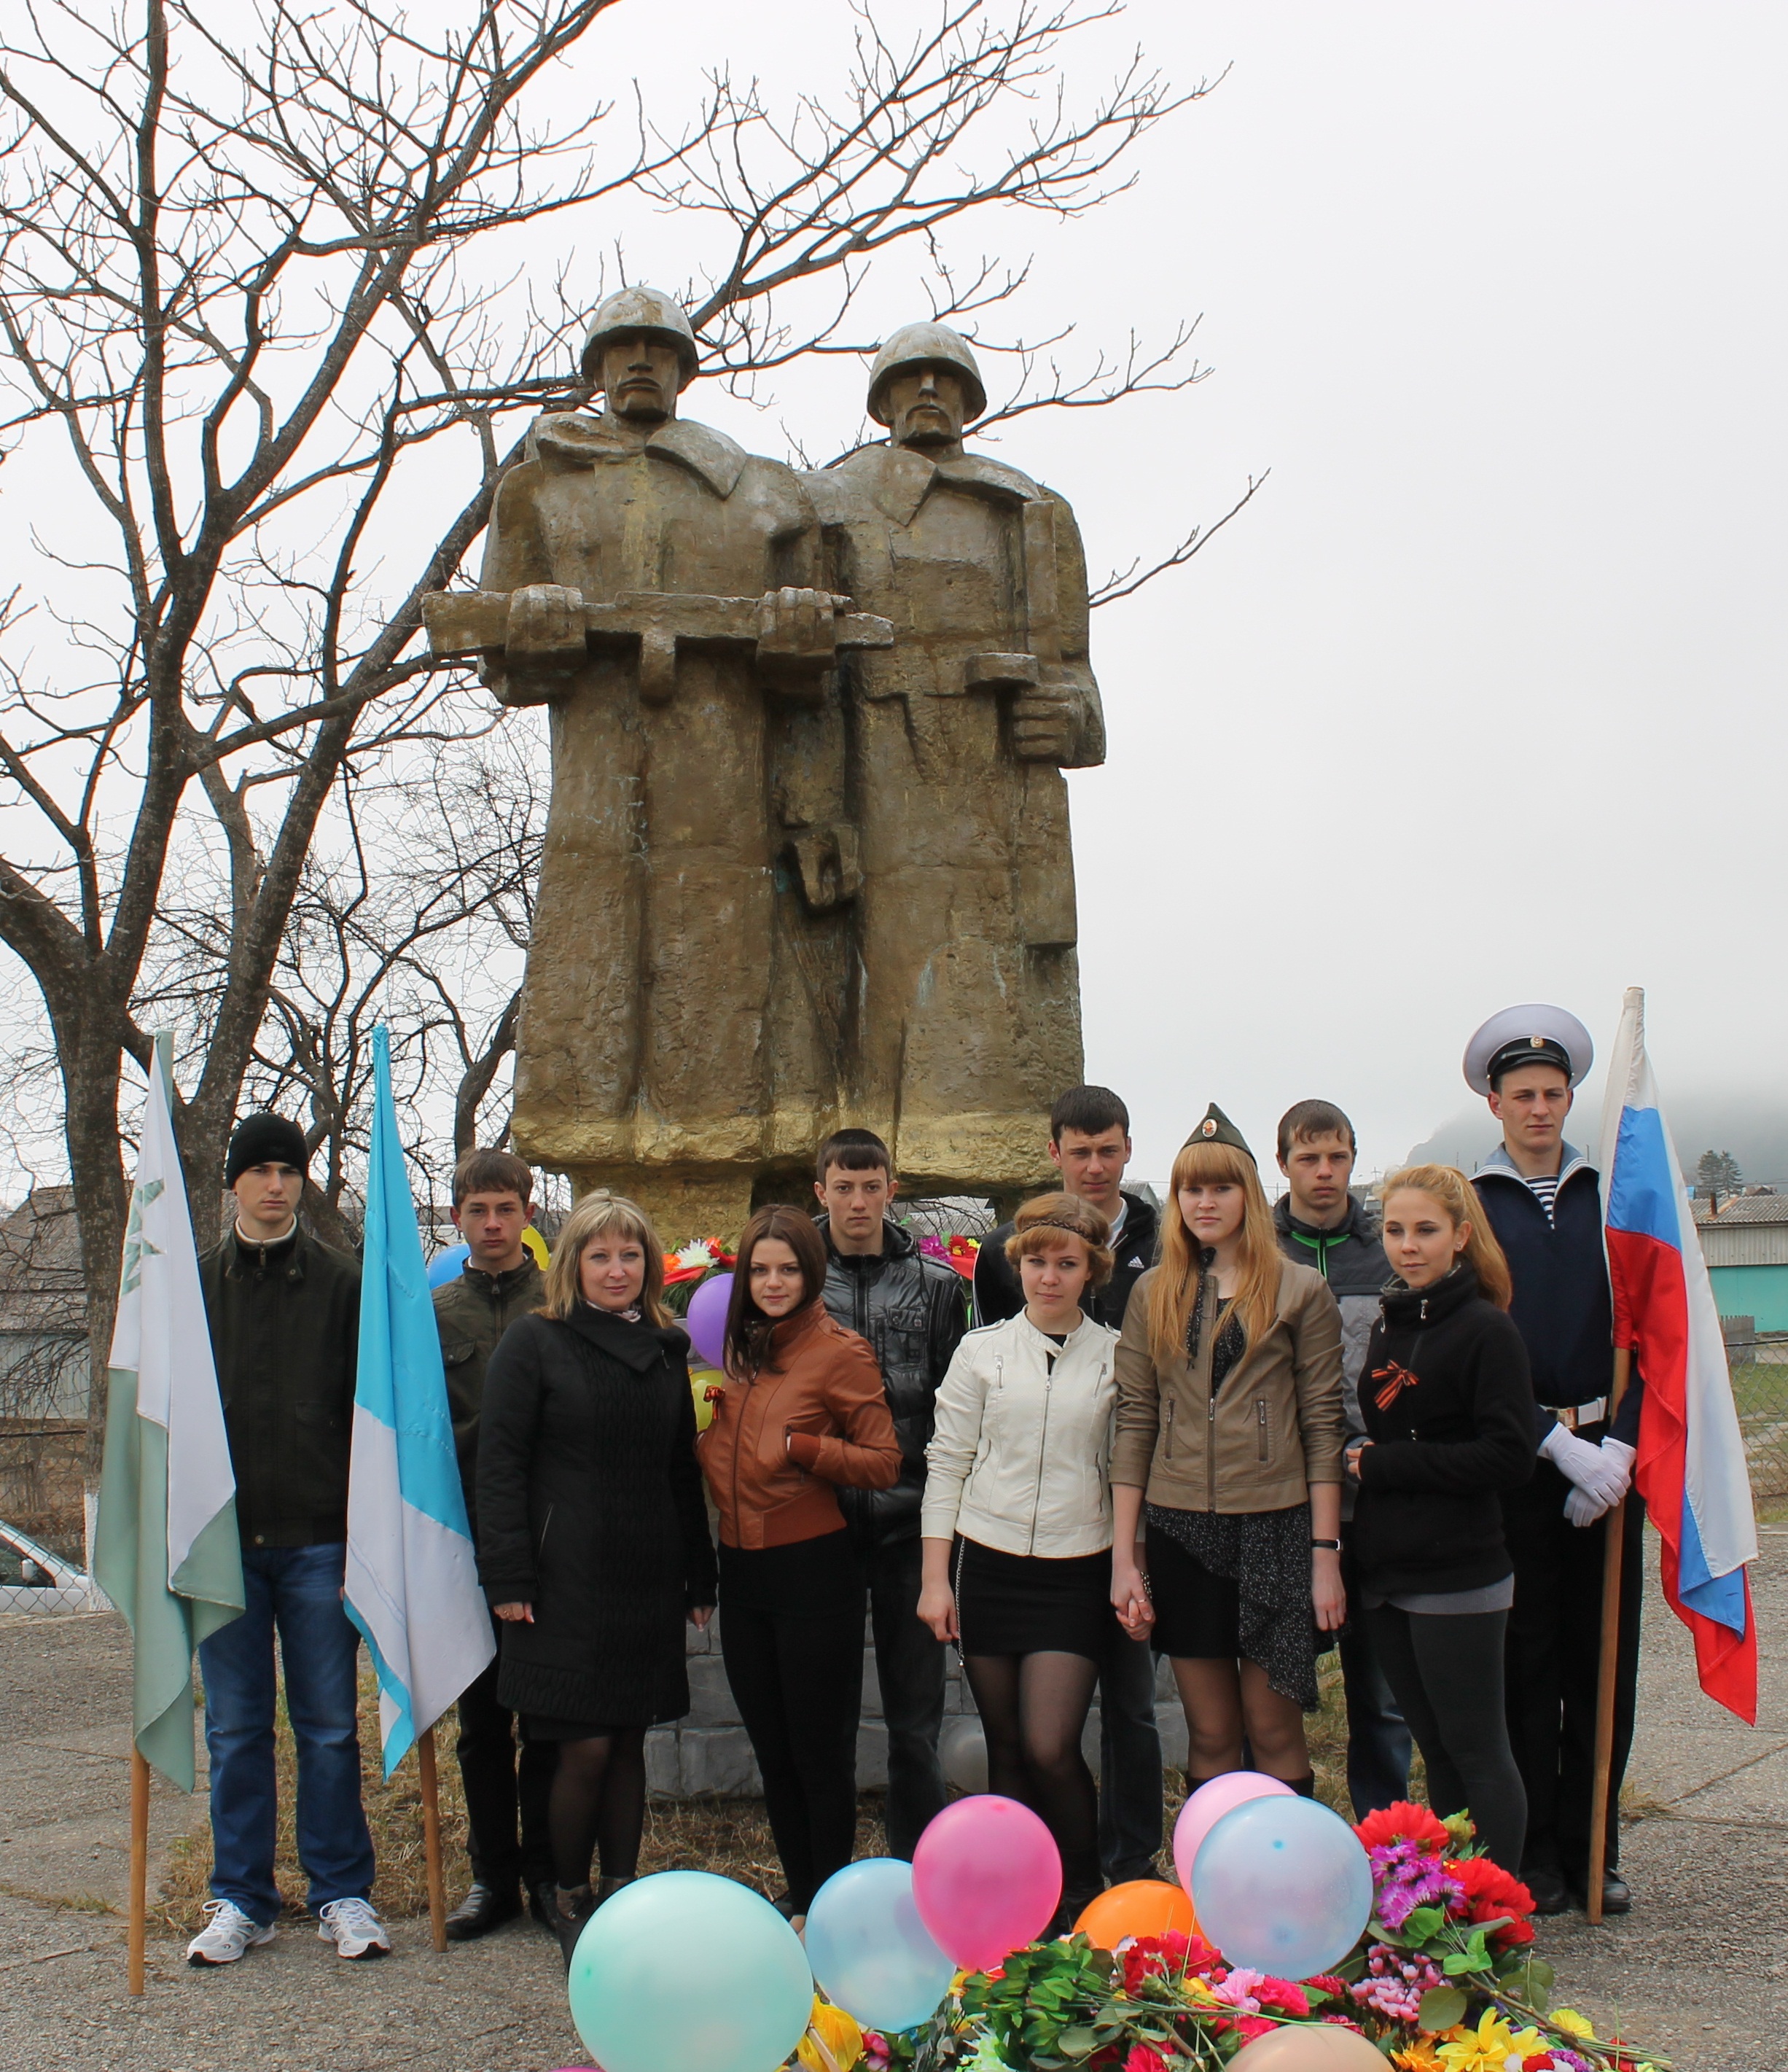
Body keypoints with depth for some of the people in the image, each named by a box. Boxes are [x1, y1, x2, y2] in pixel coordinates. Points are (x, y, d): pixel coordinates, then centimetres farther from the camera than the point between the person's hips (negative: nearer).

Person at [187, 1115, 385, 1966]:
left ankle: (343, 1895, 12)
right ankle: (241, 1901, 17)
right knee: (235, 1729, 7)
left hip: (318, 1536, -1)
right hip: (224, 1538, 2)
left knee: (330, 1727, 3)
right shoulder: (195, 1283, 8)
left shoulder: (340, 1283, 4)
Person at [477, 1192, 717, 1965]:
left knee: (629, 1741, 9)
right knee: (586, 1747, -5)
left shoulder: (667, 1351, 12)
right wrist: (507, 1578, -12)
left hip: (648, 1581, 4)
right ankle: (569, 1897, 14)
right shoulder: (533, 1342, -2)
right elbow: (498, 1465, -5)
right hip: (566, 1579, -4)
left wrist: (699, 1577, 14)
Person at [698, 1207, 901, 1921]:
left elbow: (884, 1464, -11)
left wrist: (801, 1446, -21)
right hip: (741, 1570, 7)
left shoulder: (840, 1352, -9)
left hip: (814, 1572, -7)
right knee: (771, 1749, 16)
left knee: (821, 1750, 4)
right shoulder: (742, 1350, 10)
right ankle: (798, 1894, 29)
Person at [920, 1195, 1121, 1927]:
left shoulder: (1116, 1357, 3)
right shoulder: (982, 1350, 4)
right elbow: (947, 1462, 5)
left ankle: (1081, 1895, 12)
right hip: (987, 1564, 1)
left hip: (1075, 1572, -1)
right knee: (1006, 1749, 7)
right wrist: (936, 1577, 1)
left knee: (1050, 1747, -10)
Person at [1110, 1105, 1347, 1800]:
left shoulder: (1301, 1290, 1)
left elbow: (1323, 1424, -1)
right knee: (1210, 1735, 8)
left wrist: (1326, 1553, -6)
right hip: (1180, 1531, 2)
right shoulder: (1153, 1293, 8)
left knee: (1273, 1730, 2)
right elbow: (1135, 1423, 6)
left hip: (1275, 1528, -2)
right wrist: (1124, 1555, 2)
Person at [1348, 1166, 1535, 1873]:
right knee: (1437, 1751, 14)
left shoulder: (1485, 1330, -10)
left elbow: (1508, 1457, -17)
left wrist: (1382, 1464, -13)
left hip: (1457, 1576, -7)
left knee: (1476, 1753, 0)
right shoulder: (1387, 1327, 12)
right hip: (1387, 1574, 7)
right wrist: (1362, 1458, 2)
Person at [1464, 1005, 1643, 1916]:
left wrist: (1619, 1446, -9)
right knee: (1526, 1661, 3)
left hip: (1608, 1458, 2)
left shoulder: (1614, 1195, 8)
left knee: (1606, 1661, 7)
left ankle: (1592, 1851, 18)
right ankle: (1533, 1853, 13)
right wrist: (1557, 1442, -14)